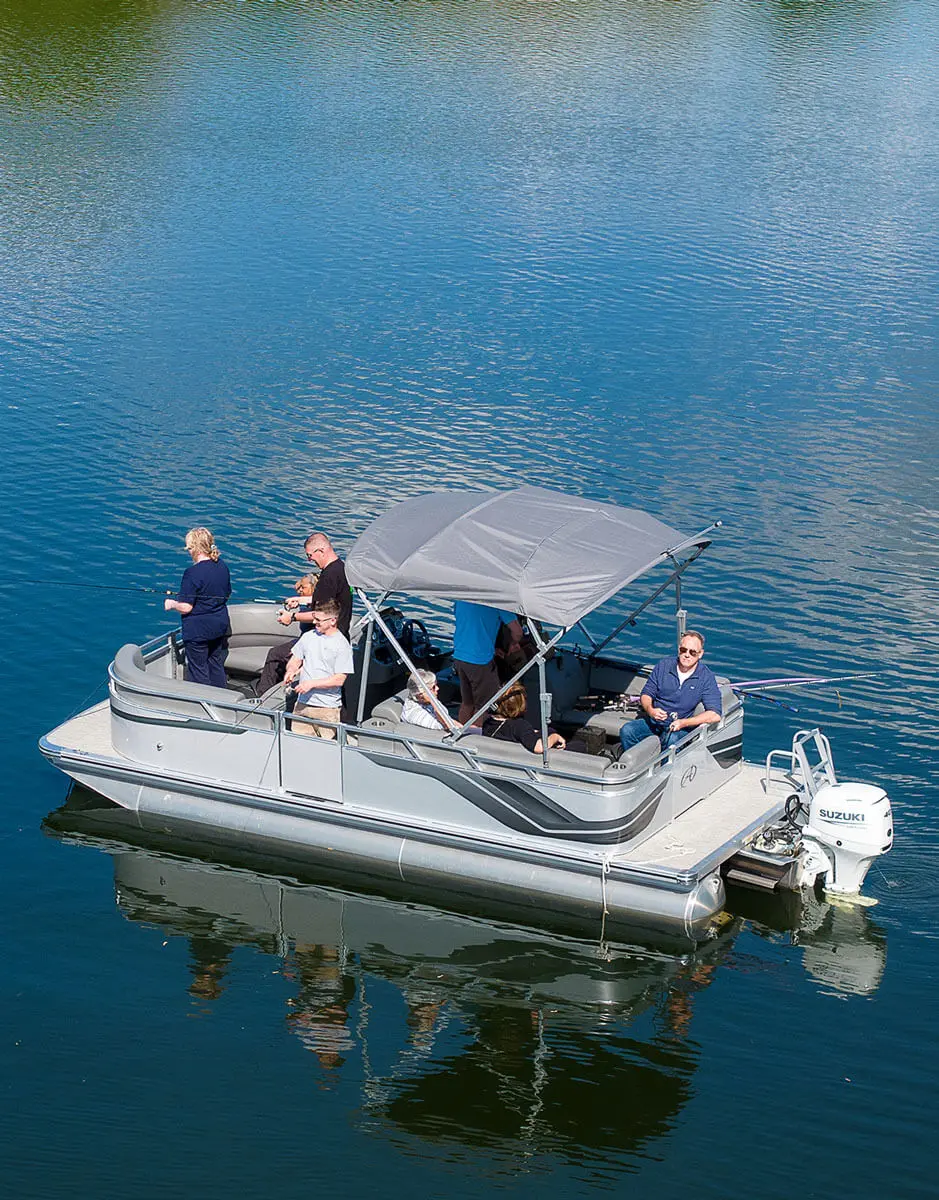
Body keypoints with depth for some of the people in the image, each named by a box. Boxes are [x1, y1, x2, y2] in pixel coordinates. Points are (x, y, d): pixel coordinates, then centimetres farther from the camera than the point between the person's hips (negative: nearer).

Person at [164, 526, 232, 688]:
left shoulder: (193, 573, -23)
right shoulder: (222, 567, 0)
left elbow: (186, 607, -22)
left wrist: (171, 604, -3)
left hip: (197, 631, -7)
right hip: (220, 626, 8)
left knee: (198, 670, 6)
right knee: (217, 666, 19)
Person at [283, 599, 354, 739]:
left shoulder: (342, 645, -8)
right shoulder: (308, 637, 8)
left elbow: (339, 679, -12)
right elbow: (295, 661, 18)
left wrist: (312, 683, -16)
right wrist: (291, 671, -5)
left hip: (327, 708, -5)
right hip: (302, 704, 5)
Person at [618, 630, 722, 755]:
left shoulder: (706, 678, -5)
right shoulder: (663, 666, 2)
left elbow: (715, 715, -12)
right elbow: (646, 694, 9)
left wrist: (683, 723, -21)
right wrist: (650, 710, -16)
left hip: (680, 727, -3)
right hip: (652, 721, 3)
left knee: (672, 740, -37)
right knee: (626, 731, -24)